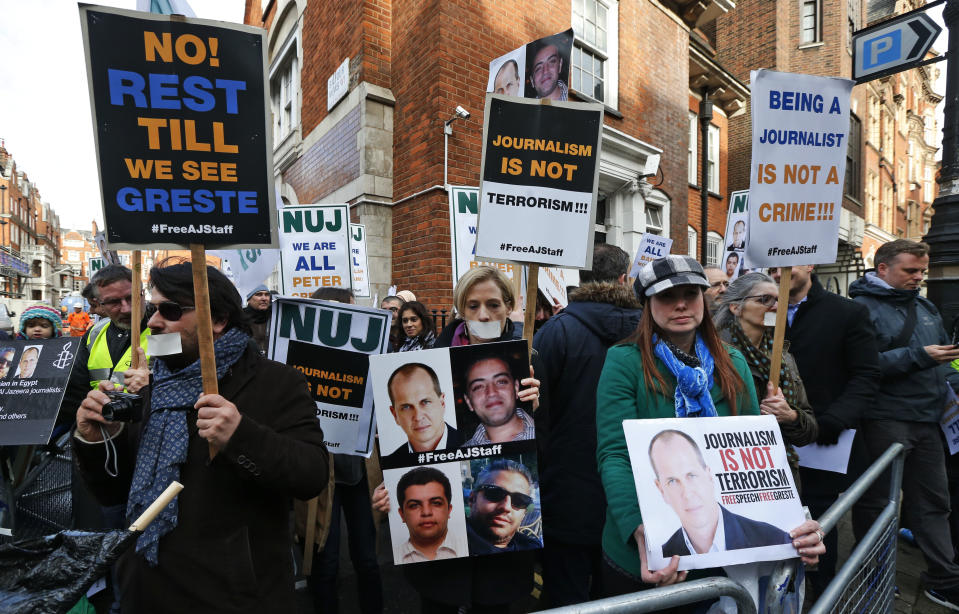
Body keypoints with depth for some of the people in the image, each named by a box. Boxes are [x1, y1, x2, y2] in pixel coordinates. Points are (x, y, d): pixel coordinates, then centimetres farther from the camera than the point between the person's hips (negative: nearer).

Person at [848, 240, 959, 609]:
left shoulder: (925, 307, 14)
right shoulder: (862, 308, -11)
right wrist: (918, 356, -21)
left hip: (927, 419, 7)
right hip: (885, 421, -7)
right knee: (878, 502, 5)